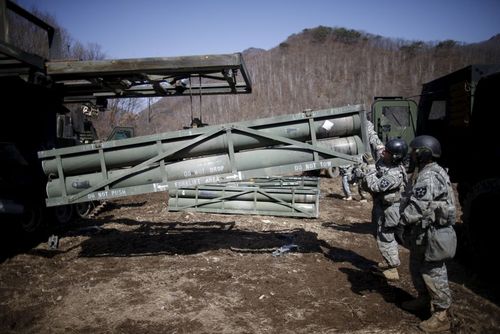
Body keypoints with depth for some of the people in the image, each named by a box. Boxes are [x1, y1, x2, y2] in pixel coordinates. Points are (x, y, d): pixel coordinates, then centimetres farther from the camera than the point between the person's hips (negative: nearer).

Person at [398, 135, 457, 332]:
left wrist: (401, 222, -19)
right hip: (422, 232, 10)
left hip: (432, 234, -10)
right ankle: (423, 299, 40)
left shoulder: (429, 177, -23)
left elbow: (417, 206, -28)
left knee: (433, 273, 0)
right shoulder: (428, 173, 11)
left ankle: (441, 316, 12)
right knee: (417, 268, 22)